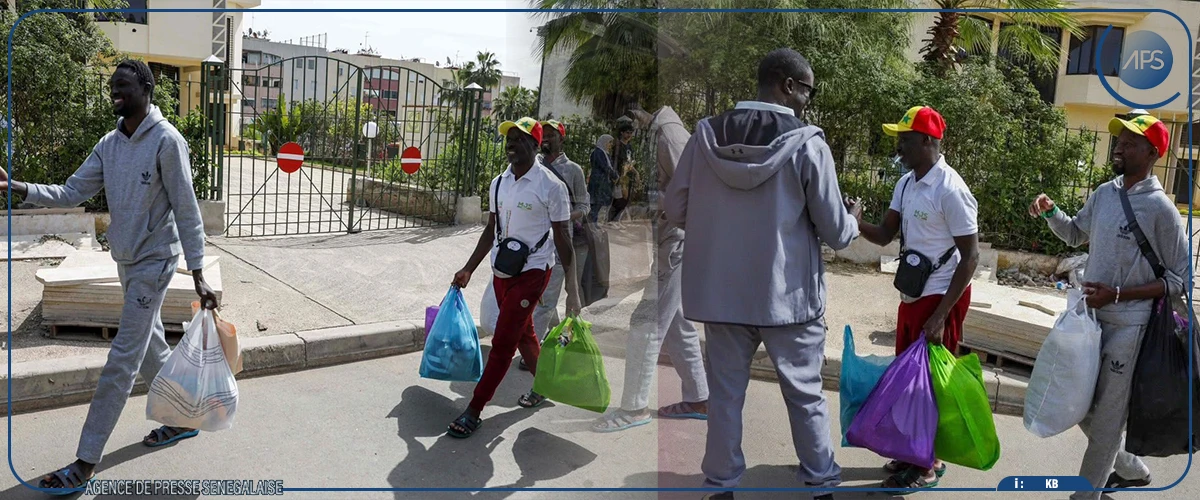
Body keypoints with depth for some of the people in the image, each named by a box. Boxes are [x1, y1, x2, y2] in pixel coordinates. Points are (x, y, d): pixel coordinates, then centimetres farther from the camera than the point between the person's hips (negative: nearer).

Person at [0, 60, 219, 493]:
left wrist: (198, 277, -17)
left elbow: (186, 211, -17)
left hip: (153, 262, -8)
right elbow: (72, 193, 5)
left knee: (122, 362, -4)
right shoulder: (110, 143, 6)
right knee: (152, 350, 17)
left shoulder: (166, 141, -16)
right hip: (126, 261, 8)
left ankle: (86, 463, 2)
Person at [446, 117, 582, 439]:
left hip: (531, 273, -7)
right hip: (501, 271, 7)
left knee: (502, 343, -6)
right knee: (523, 335, 19)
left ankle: (474, 411, 1)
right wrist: (469, 269, 16)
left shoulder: (551, 187, -12)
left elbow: (563, 239, -10)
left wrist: (573, 289, -13)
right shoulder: (499, 183, 7)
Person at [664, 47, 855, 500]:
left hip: (720, 292, 2)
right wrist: (853, 220, 16)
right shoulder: (807, 143, -12)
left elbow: (675, 210, 3)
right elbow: (835, 233, -7)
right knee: (806, 396, 15)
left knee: (725, 395, 14)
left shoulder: (706, 134, -5)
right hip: (789, 294, -2)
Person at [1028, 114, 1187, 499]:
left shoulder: (1160, 208, -14)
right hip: (1089, 317, 7)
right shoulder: (1103, 193, 4)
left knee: (1107, 419, 3)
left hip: (1126, 327, -7)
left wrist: (1117, 294, -20)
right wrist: (1049, 211, 3)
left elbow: (1179, 279, -11)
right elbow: (1075, 234, 22)